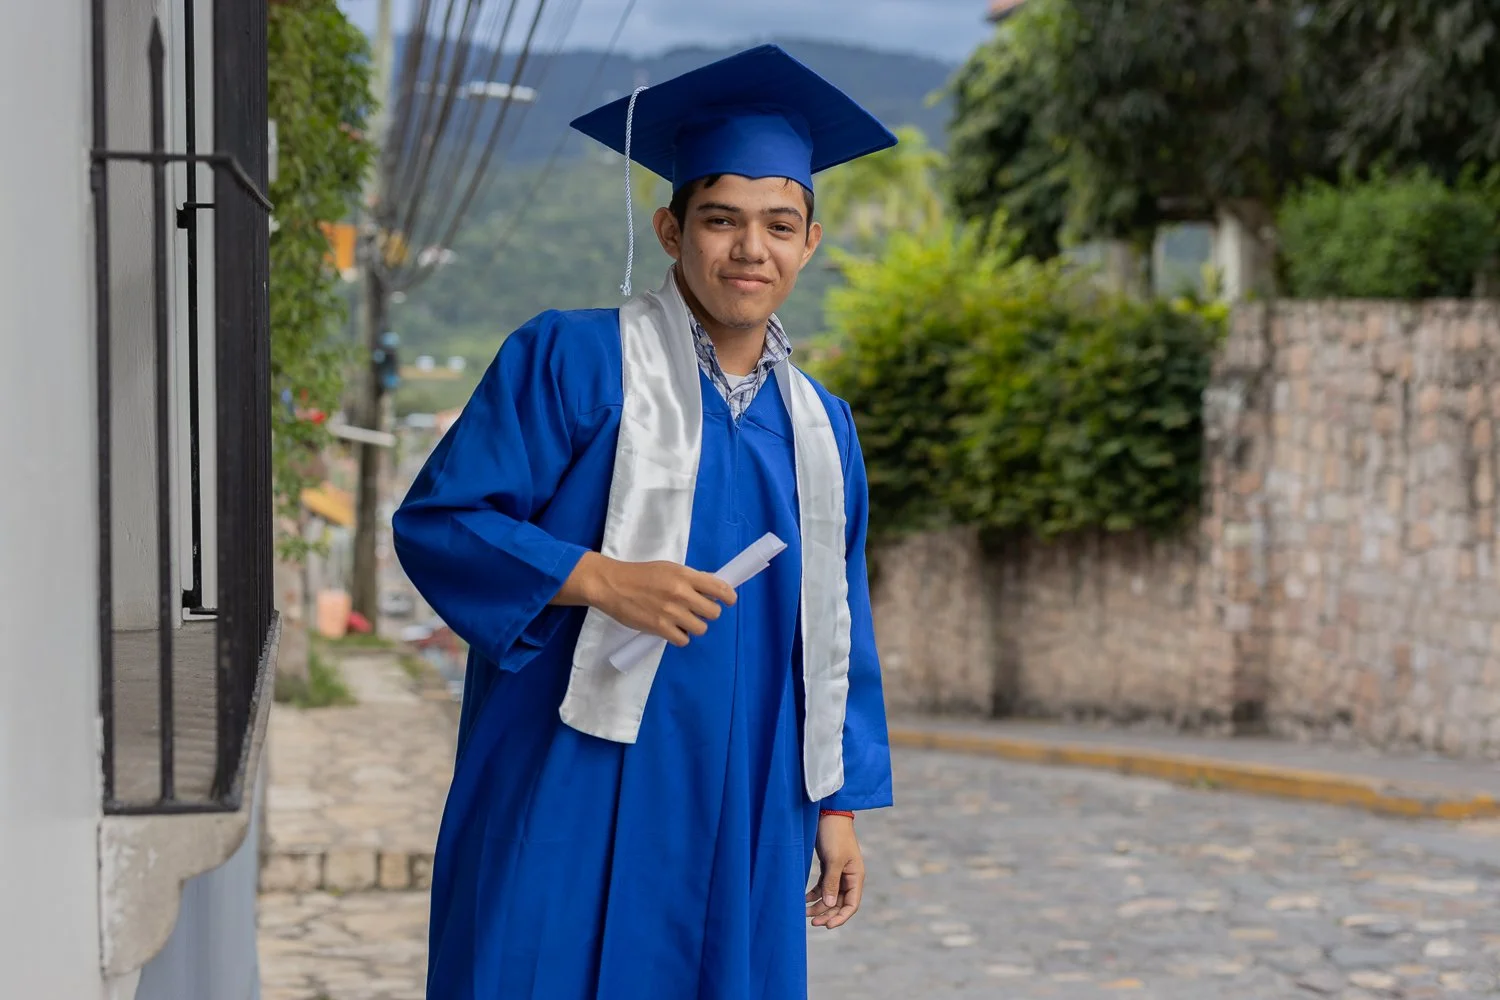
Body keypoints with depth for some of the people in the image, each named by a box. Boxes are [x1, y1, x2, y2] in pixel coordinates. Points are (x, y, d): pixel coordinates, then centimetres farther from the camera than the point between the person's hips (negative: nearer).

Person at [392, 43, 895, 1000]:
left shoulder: (820, 429, 15)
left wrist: (839, 805, 14)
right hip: (573, 802, -5)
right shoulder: (574, 361, -2)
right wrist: (599, 579, -20)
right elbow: (435, 520, -8)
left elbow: (836, 636, 18)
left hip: (737, 814, 5)